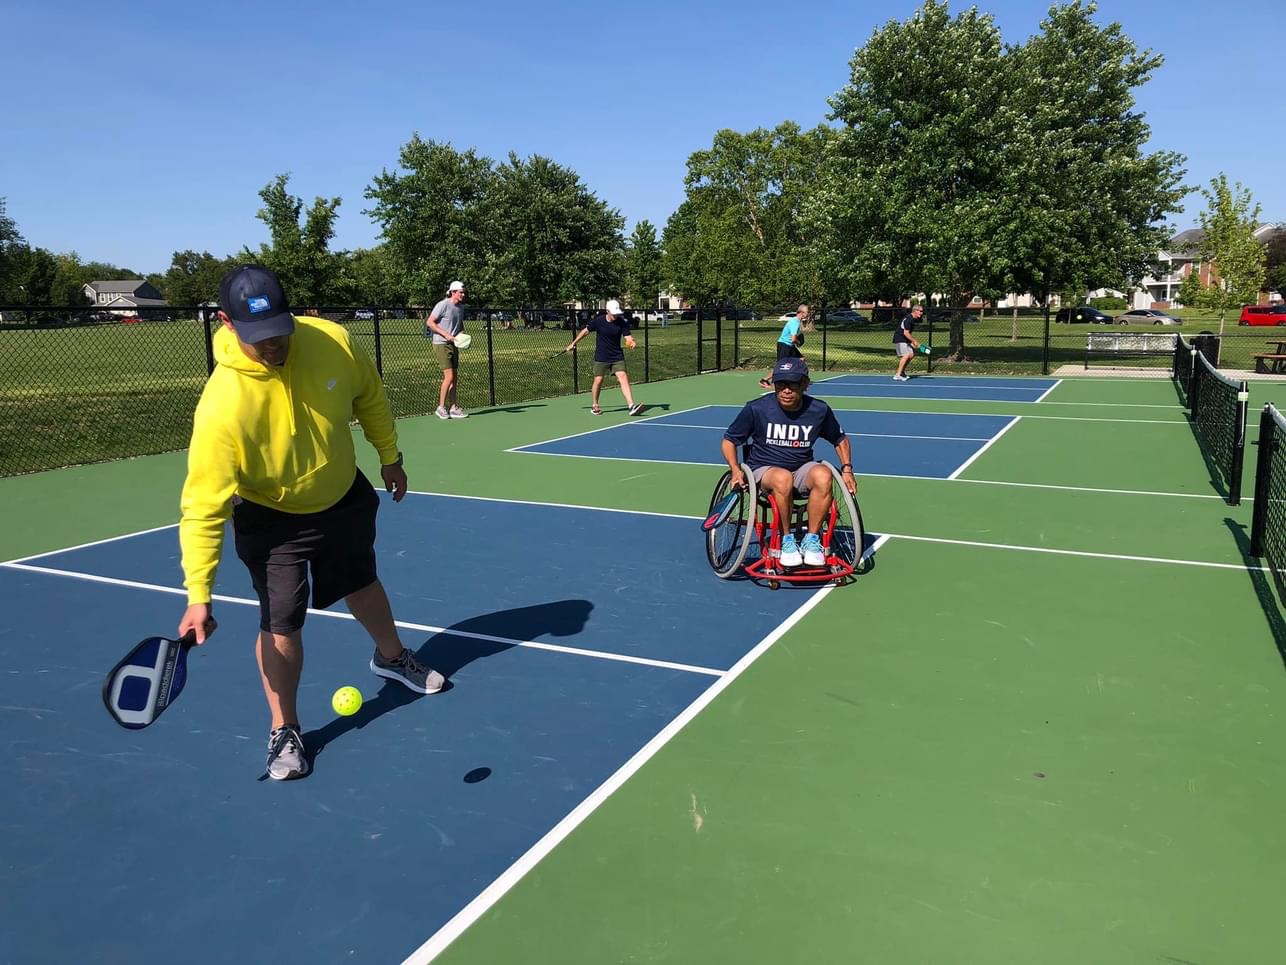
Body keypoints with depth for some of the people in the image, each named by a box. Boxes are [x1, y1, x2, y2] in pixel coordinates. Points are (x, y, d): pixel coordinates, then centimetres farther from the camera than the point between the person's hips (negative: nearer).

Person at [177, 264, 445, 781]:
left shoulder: (331, 341, -24)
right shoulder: (222, 406, -35)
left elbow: (368, 395, -2)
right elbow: (203, 506, -31)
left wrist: (389, 456, 6)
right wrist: (198, 595, -33)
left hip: (346, 499, 4)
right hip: (272, 521, -4)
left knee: (362, 584, 24)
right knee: (281, 626, -5)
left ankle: (392, 657, 54)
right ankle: (285, 731, 20)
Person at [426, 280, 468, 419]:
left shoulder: (460, 308, 12)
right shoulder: (443, 305, -11)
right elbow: (430, 322, -12)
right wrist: (445, 334, -18)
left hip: (453, 345, 8)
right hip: (441, 344, -8)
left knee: (454, 378, 6)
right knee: (449, 377, -12)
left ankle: (453, 408, 10)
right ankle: (441, 407, -2)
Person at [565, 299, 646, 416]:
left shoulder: (622, 322, -7)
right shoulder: (598, 321, -9)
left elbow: (627, 337, -7)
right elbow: (585, 331, 4)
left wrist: (630, 342, -32)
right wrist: (573, 343, 10)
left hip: (617, 357, 1)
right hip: (601, 357, -1)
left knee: (623, 377, -13)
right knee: (598, 380, 3)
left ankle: (632, 406, -21)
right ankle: (595, 406, 26)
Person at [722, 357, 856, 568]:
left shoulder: (819, 410, -3)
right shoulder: (756, 409, -10)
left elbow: (841, 440, 16)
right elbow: (728, 441, 1)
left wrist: (846, 469, 1)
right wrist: (736, 469, -15)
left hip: (802, 470, 2)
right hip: (764, 470, -2)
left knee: (823, 475, -33)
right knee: (783, 478, -38)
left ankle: (811, 540, -17)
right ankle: (787, 540, -18)